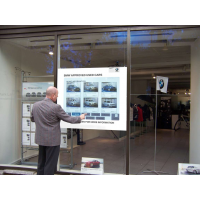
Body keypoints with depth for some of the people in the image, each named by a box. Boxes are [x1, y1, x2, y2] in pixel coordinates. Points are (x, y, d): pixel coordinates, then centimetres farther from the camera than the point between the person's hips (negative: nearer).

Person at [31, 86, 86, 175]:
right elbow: (68, 119, -11)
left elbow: (32, 119, 13)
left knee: (41, 163, 19)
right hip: (52, 140, -6)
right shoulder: (56, 107, -20)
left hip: (41, 139, 6)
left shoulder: (35, 105, -2)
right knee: (50, 164, 6)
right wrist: (80, 118, 4)